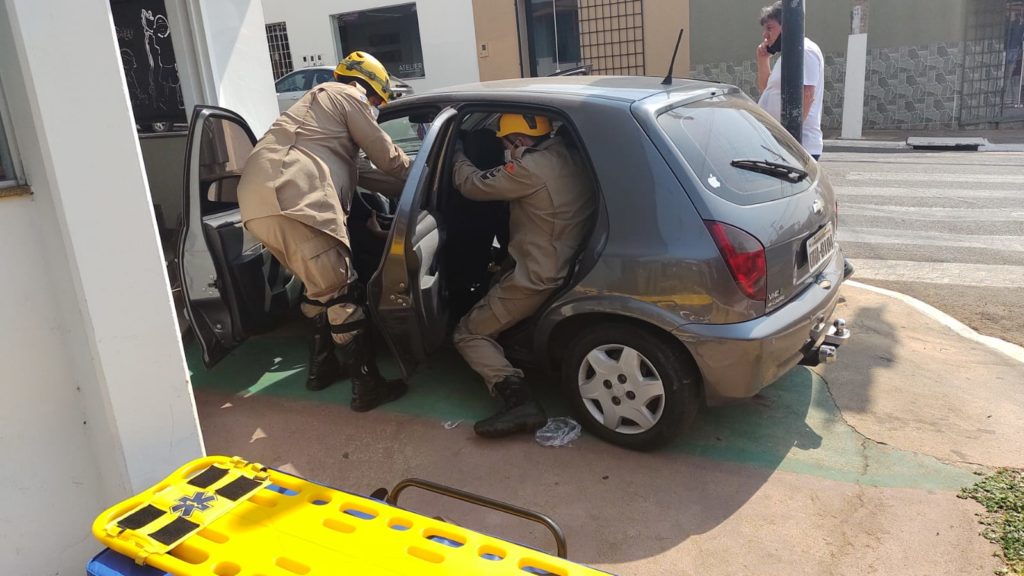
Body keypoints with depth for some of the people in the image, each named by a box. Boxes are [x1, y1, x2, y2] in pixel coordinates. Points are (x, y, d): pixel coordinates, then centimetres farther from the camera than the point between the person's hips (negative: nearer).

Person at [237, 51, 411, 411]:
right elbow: (388, 158, 11)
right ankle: (367, 386, -1)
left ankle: (322, 367, 31)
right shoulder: (347, 96, 10)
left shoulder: (320, 102, 38)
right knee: (341, 293, -5)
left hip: (258, 201, 10)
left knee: (321, 287, 22)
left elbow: (359, 170, 38)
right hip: (292, 199, -10)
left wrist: (402, 188, 36)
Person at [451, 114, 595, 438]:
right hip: (568, 264, 9)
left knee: (469, 333, 4)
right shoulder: (568, 157, 3)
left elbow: (472, 185, -10)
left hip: (537, 279, -9)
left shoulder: (531, 168, -21)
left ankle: (518, 399, -15)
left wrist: (458, 156, 9)